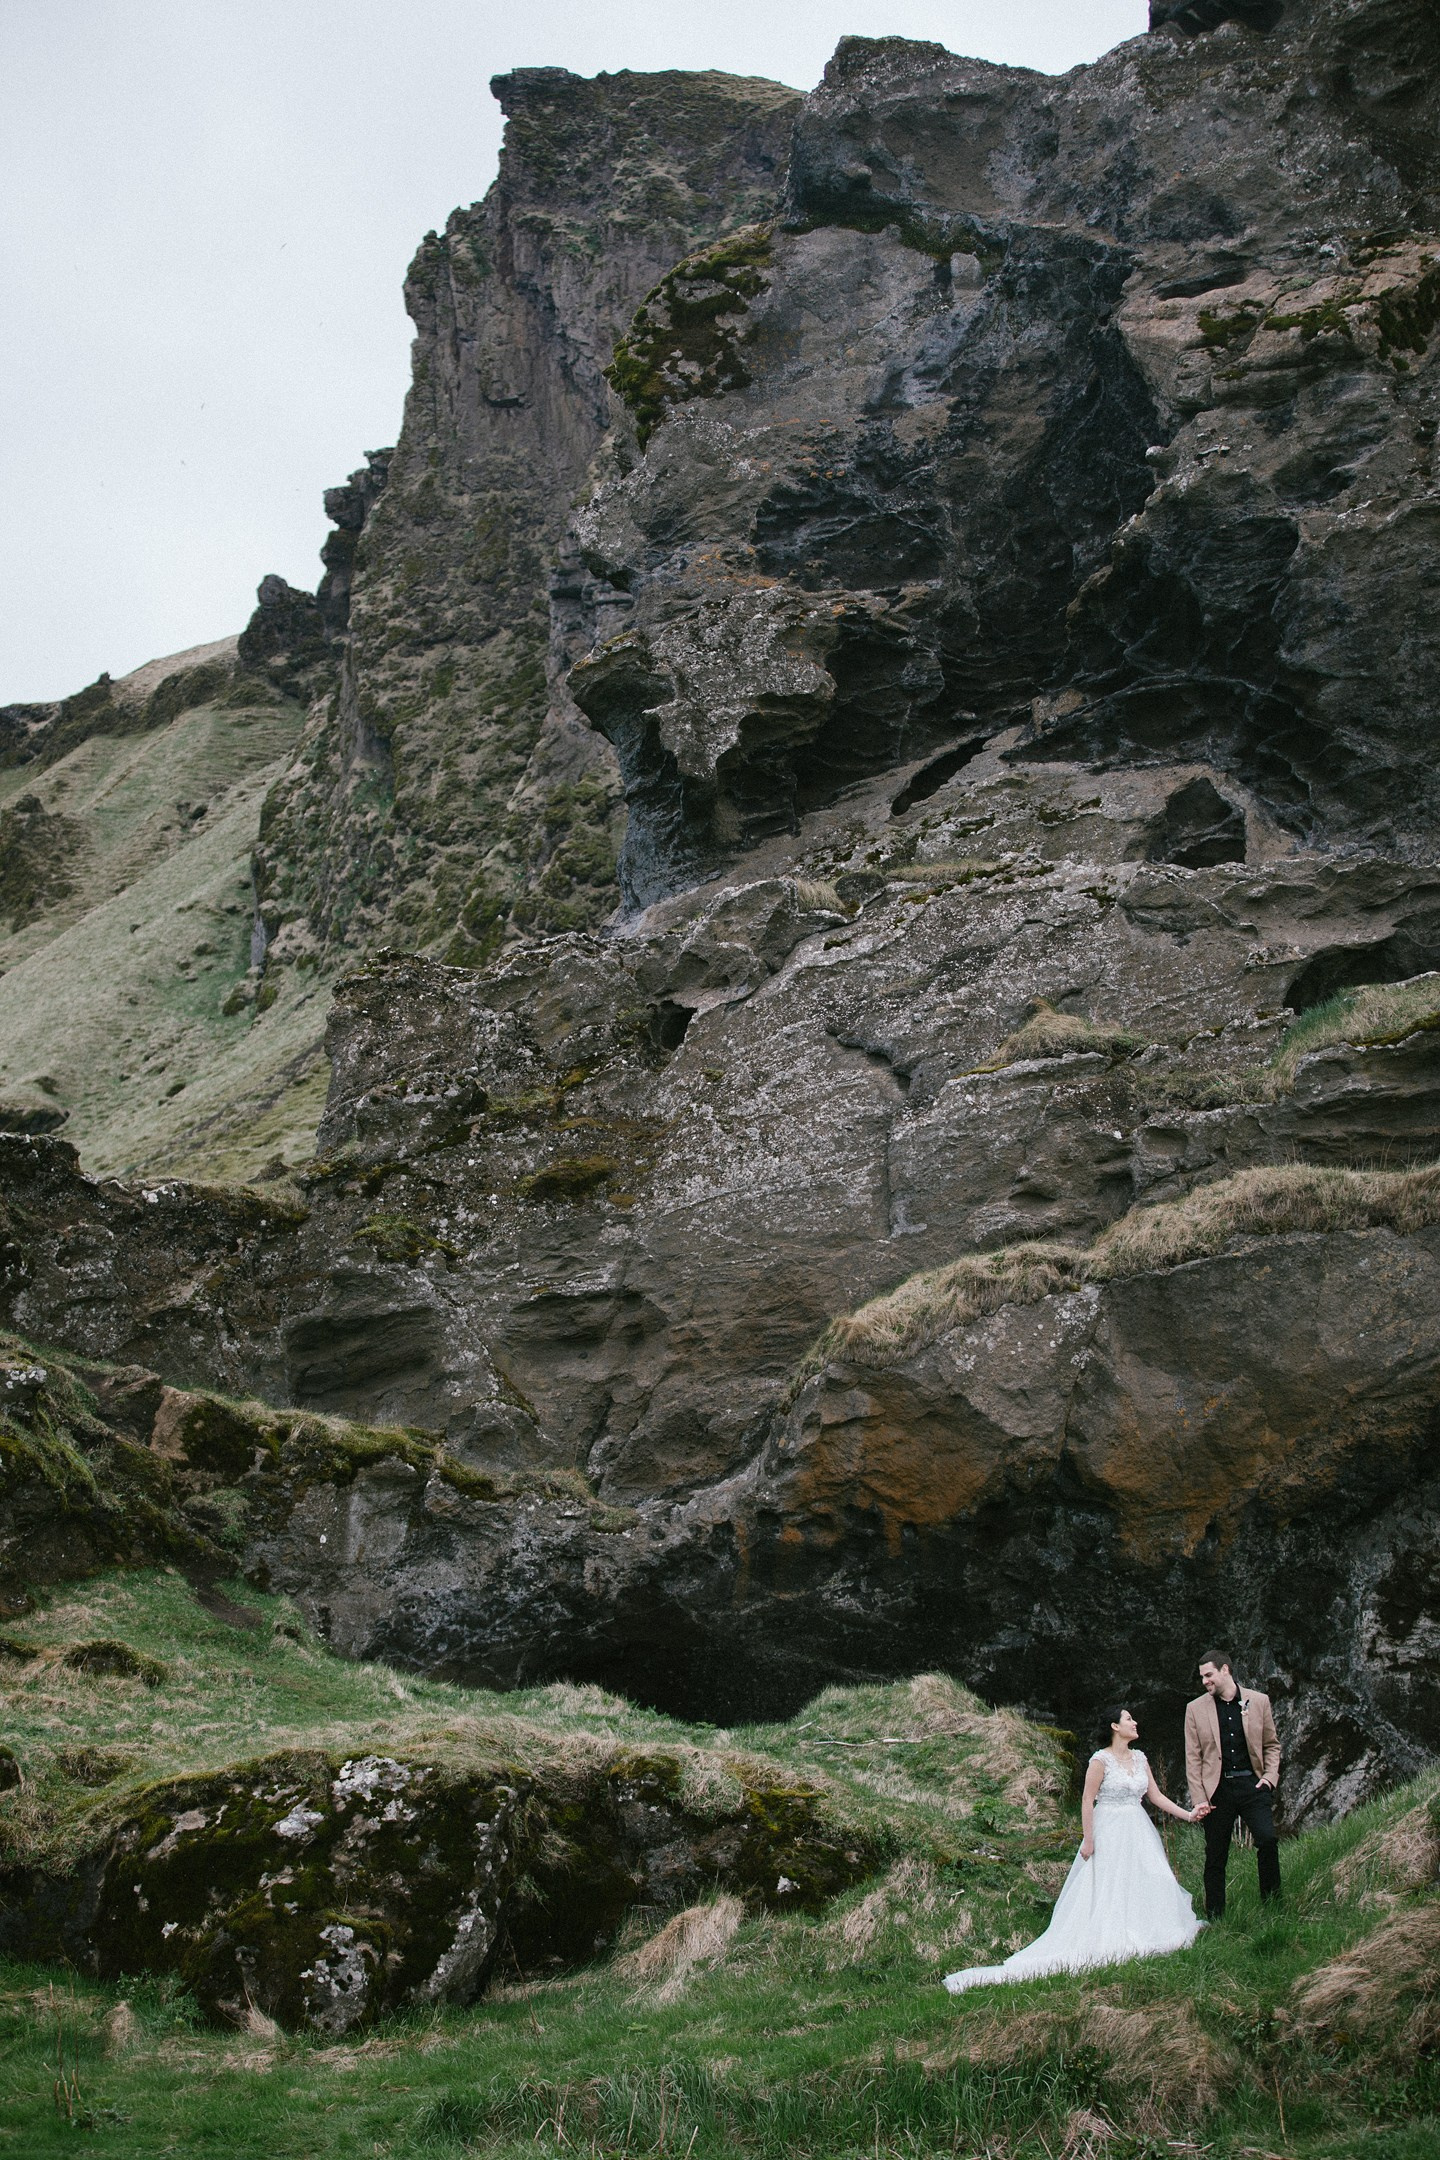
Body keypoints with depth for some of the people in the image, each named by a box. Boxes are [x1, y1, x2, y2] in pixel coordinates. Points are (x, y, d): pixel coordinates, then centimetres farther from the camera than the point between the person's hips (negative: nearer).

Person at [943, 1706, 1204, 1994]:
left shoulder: (1139, 1758, 8)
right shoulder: (1101, 1760, -12)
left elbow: (1155, 1795, 10)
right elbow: (1088, 1801, -11)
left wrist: (1188, 1814, 2)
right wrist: (1088, 1841, -13)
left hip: (1138, 1832, 7)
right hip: (1109, 1834, -7)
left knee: (1147, 1882, 4)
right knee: (1106, 1888, -4)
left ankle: (1142, 1935, 15)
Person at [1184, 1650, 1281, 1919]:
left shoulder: (1259, 1701, 5)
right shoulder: (1196, 1709, 4)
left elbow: (1271, 1744, 15)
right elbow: (1193, 1758, 4)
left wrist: (1270, 1775, 0)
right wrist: (1199, 1798, -3)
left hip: (1252, 1784, 0)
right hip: (1217, 1788, 0)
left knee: (1267, 1839, -18)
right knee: (1215, 1856, 4)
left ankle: (1272, 1903, 0)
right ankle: (1214, 1917, 15)